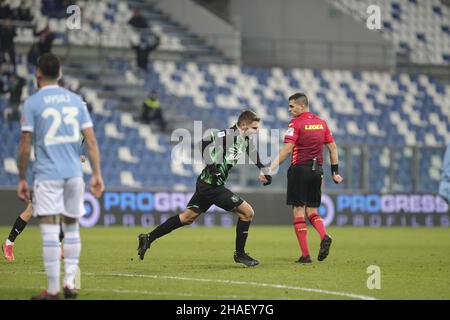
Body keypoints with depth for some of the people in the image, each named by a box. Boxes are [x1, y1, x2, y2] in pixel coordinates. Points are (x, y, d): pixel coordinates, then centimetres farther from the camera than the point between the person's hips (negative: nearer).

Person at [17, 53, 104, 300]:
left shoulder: (32, 103, -2)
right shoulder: (75, 100, 9)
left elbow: (25, 145, -4)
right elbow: (91, 141, 4)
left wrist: (21, 179, 4)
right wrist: (96, 174, 8)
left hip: (47, 175, -4)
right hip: (74, 175, 4)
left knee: (50, 233, -4)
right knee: (71, 229, 15)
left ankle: (52, 289, -4)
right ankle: (70, 282, 9)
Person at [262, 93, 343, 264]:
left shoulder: (296, 123, -7)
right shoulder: (321, 123, 11)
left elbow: (286, 150, -15)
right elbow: (333, 148, 13)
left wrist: (270, 170, -14)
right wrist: (335, 172, 19)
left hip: (300, 168, -6)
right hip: (317, 170, 6)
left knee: (298, 211, 1)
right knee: (311, 211, 14)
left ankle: (305, 255, -4)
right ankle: (324, 236, -15)